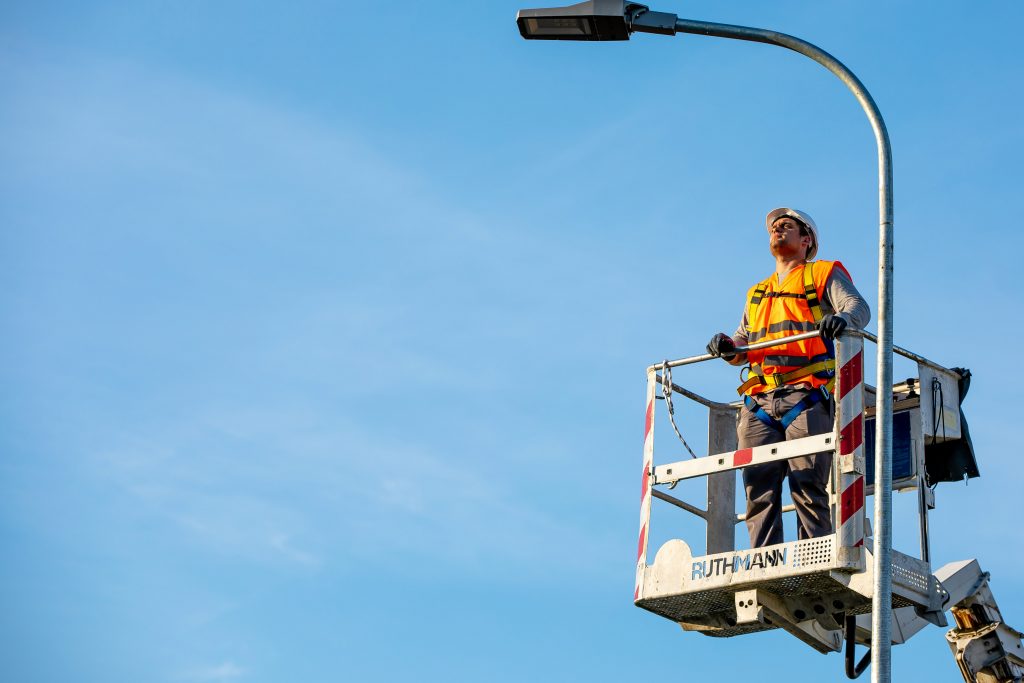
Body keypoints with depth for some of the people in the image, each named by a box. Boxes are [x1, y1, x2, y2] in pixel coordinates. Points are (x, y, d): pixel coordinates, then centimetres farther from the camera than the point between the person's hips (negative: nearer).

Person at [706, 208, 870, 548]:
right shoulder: (757, 293, 32)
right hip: (759, 401, 5)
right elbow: (744, 341, 25)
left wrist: (843, 318, -26)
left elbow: (858, 306, -1)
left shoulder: (824, 274, 15)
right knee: (759, 492, -7)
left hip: (806, 396, -5)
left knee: (808, 488, -14)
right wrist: (728, 347, 0)